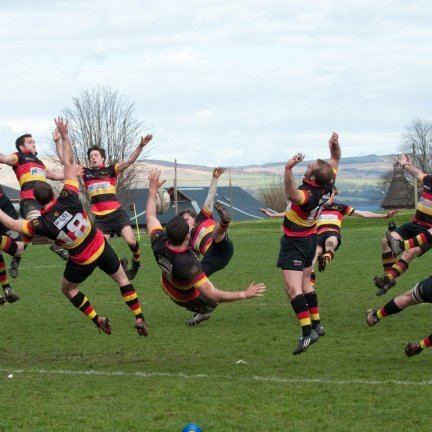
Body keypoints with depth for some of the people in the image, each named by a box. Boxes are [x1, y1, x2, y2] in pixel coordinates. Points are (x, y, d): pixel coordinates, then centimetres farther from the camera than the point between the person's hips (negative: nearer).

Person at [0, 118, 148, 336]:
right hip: (101, 248, 2)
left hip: (81, 262, -2)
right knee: (122, 278, 20)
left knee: (68, 289, 24)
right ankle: (139, 319, 12)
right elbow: (69, 163, -13)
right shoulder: (68, 199, -21)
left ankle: (98, 320, 16)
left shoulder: (41, 224, -24)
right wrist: (64, 135, -9)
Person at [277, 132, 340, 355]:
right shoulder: (327, 186, -10)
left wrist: (289, 169, -67)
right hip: (310, 238, 9)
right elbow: (335, 160, 7)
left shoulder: (309, 195, -33)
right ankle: (316, 324, 30)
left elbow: (292, 195, -57)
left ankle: (307, 332, -24)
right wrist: (335, 145, -13)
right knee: (304, 283, 23)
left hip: (295, 242, -9)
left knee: (293, 287, -14)